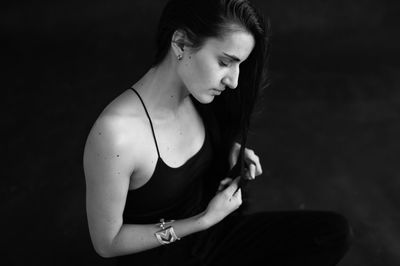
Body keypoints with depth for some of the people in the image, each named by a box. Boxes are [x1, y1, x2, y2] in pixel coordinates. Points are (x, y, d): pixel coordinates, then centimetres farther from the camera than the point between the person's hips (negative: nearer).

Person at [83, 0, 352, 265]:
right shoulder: (115, 133, -31)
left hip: (210, 234, 7)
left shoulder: (197, 97, -8)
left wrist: (233, 151, -6)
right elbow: (107, 242, -20)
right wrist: (206, 219, -21)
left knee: (334, 231, -6)